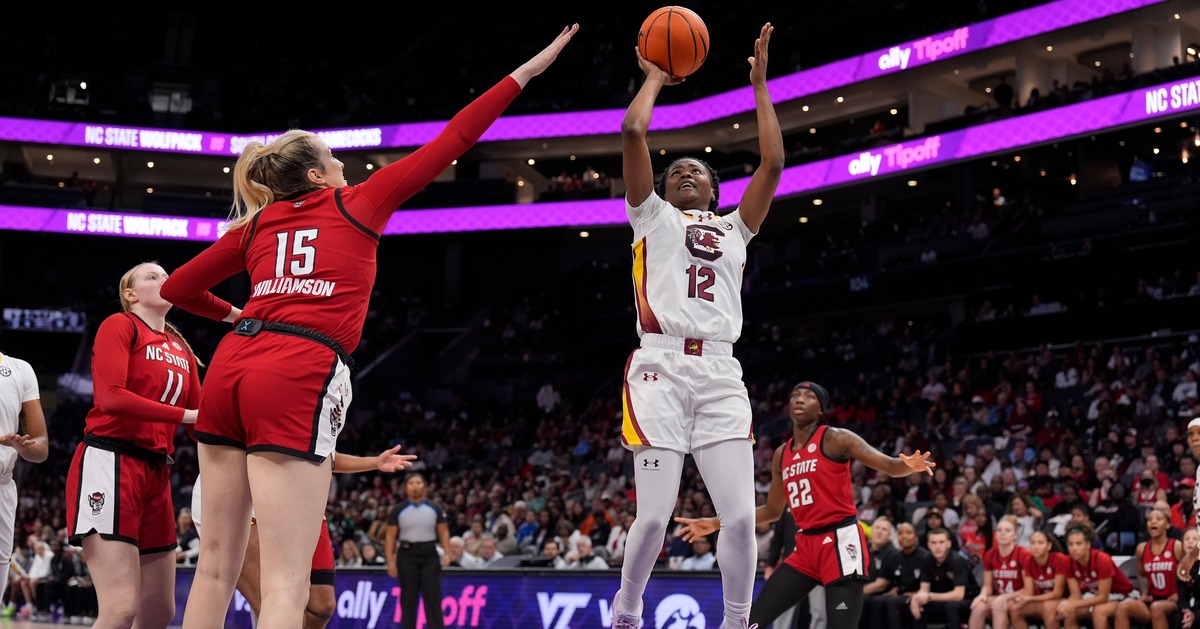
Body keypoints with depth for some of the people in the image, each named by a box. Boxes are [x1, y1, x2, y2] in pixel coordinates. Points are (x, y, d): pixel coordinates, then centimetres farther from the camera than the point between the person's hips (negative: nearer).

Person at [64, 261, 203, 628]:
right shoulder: (120, 326, -1)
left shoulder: (181, 348, 19)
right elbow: (110, 397, -15)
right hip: (110, 463, -8)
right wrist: (185, 415, -17)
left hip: (156, 473, 8)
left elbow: (202, 417, 14)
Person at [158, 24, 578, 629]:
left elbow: (177, 288, 26)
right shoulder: (355, 203, 12)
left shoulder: (256, 224, 22)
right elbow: (449, 142, 15)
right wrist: (525, 73, 22)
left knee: (217, 563, 11)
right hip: (297, 379, -6)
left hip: (231, 365, 6)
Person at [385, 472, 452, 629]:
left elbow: (443, 532, 6)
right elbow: (390, 536, 3)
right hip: (407, 556, 0)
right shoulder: (398, 510, 3)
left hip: (430, 556, 0)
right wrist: (390, 561, -4)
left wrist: (447, 553, -8)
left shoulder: (435, 509, 6)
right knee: (408, 598, 3)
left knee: (433, 597, -3)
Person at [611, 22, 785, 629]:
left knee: (741, 516, -9)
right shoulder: (652, 216, 18)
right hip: (660, 368, -3)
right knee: (654, 515, -9)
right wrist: (656, 77, 21)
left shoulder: (733, 228, 26)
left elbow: (773, 162, 17)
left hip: (721, 374, 3)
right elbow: (632, 132, 6)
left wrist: (760, 84, 22)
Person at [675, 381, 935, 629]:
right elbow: (772, 511, 24)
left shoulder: (835, 438, -5)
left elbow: (889, 466, -12)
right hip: (806, 546, 7)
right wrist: (715, 524, 22)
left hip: (840, 542, -7)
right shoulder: (782, 454, 14)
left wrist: (909, 465, -37)